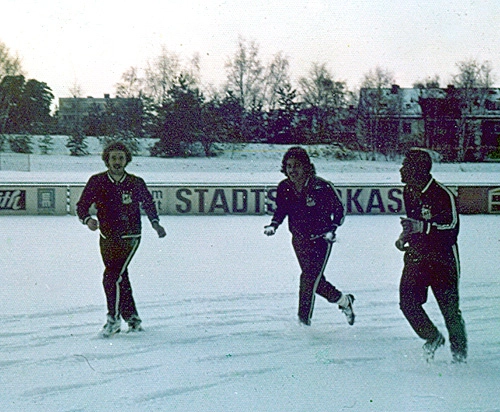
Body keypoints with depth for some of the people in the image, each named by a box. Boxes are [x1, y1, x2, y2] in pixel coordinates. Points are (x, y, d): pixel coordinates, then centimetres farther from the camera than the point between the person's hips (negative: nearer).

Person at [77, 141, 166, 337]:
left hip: (130, 238, -3)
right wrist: (88, 219, -21)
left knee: (112, 276, -16)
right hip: (107, 238, 3)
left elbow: (148, 203, 17)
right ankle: (132, 318, 23)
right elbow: (82, 205, -2)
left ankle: (114, 318, -5)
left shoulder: (136, 183, -2)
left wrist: (155, 222, 5)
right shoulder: (97, 182, -3)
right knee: (120, 278, 9)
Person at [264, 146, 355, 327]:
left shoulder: (321, 187, -19)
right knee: (316, 280, 13)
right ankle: (344, 300, 37)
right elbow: (281, 210, 9)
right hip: (299, 239, 5)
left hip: (321, 239, -5)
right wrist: (273, 224, -9)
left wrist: (332, 229, -20)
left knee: (310, 277, -15)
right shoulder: (284, 188, -7)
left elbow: (338, 209, -7)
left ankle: (304, 320, -7)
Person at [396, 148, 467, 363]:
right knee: (407, 301, -8)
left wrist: (421, 227, -33)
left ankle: (459, 351, 20)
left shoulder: (442, 195, -17)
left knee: (449, 308, 1)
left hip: (442, 258, -6)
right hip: (416, 256, 6)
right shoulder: (408, 192, 7)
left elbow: (451, 226, -24)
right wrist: (405, 236, 7)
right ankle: (432, 337, 13)